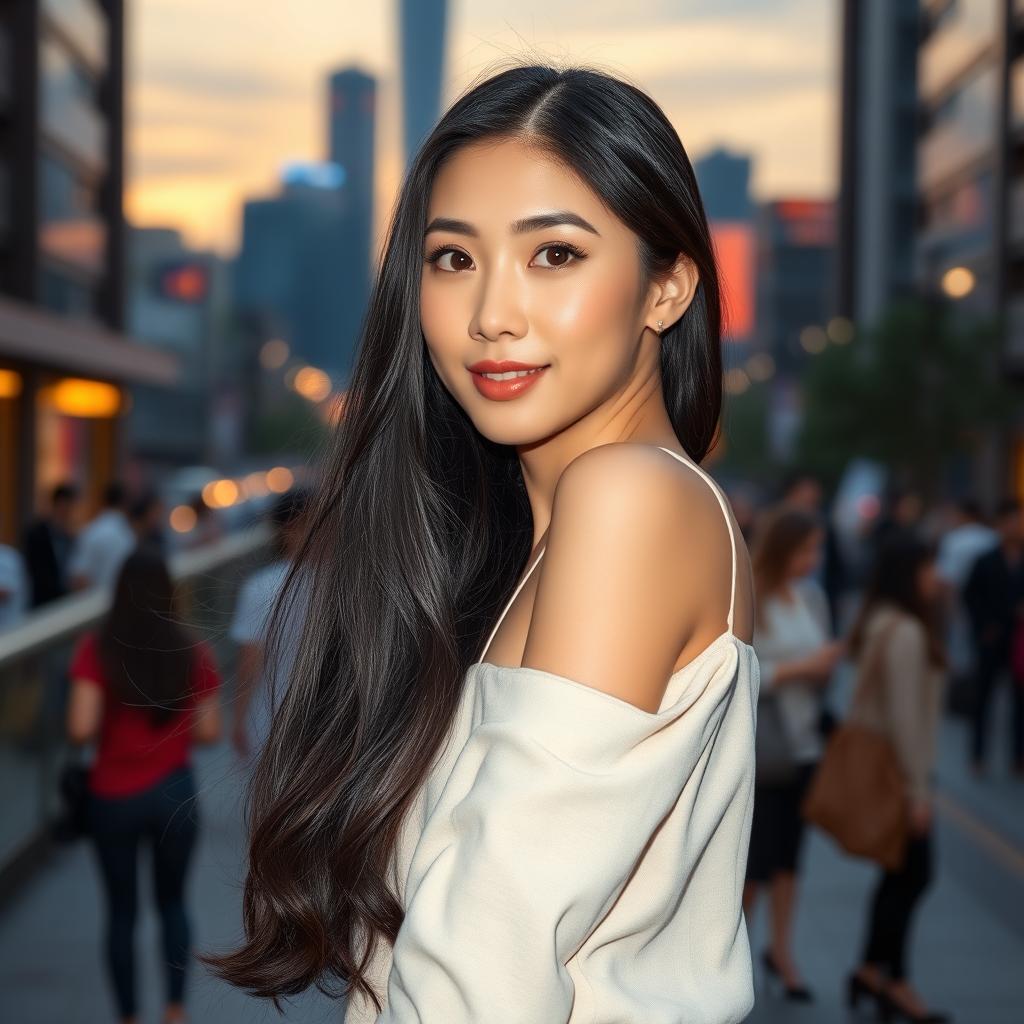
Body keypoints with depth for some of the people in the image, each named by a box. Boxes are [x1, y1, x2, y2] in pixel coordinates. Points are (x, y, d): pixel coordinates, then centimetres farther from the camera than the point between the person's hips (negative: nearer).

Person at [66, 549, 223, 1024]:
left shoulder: (96, 648, -12)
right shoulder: (192, 651, -6)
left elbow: (81, 728, -19)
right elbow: (208, 732, -4)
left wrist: (111, 727, 3)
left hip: (112, 798, -1)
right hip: (175, 792, 1)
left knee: (121, 911, 14)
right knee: (172, 901, 21)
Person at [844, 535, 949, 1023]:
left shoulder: (876, 623, 11)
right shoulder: (905, 632, -20)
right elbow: (904, 715, -22)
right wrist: (917, 788, -19)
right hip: (897, 768, -10)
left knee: (901, 872, 16)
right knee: (912, 874, -1)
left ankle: (871, 969, 24)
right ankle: (894, 981, 8)